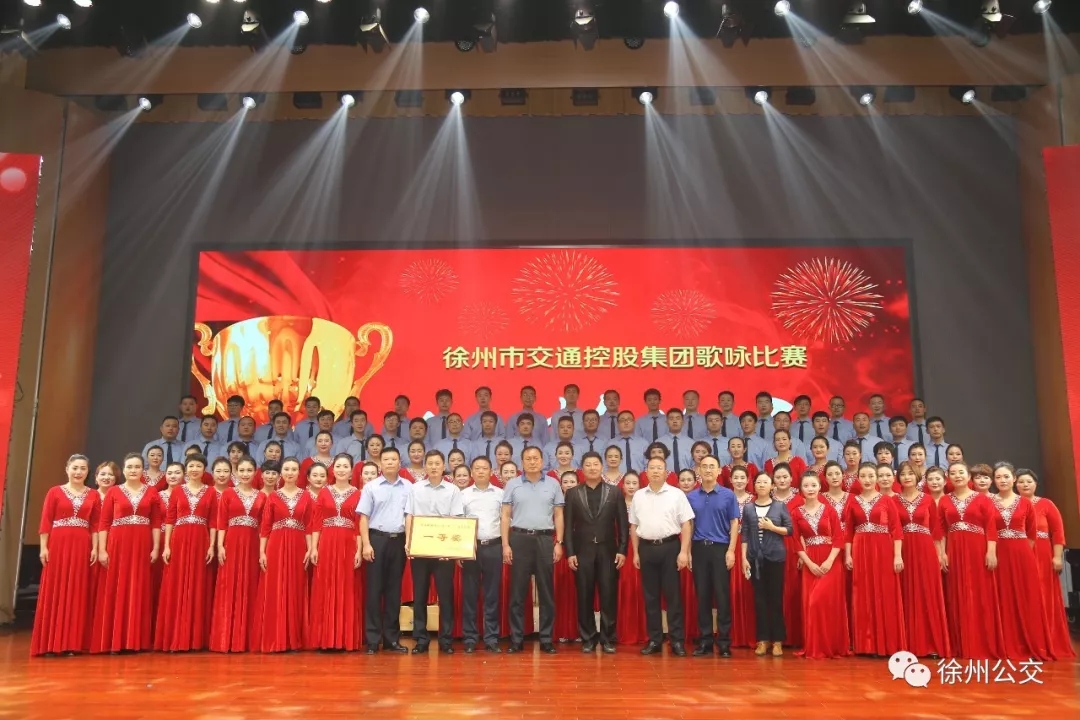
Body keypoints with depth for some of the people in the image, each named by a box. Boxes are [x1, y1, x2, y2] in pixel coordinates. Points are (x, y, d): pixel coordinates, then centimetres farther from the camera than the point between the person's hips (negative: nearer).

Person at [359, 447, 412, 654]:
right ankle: (372, 639, 7)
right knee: (374, 589, 0)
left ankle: (391, 637, 16)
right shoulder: (371, 487, 2)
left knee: (394, 589, 8)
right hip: (377, 539, -2)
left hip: (399, 540, 2)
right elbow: (364, 518, 0)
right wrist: (366, 544, -8)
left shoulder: (408, 487, 6)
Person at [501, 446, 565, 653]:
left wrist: (559, 543, 0)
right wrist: (505, 545, -4)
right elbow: (506, 516, 3)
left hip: (545, 539, 1)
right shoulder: (512, 485, 5)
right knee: (518, 591, 3)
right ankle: (516, 639, 11)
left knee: (546, 591, 5)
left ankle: (546, 639, 13)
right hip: (519, 539, -1)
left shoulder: (553, 485, 7)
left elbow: (558, 516, 8)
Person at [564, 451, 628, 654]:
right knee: (584, 597, 4)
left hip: (608, 551, 0)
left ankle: (608, 638, 11)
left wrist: (622, 550, -5)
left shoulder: (615, 492, 6)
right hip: (582, 551, 0)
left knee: (609, 596, 1)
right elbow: (569, 525, 3)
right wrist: (570, 552, -4)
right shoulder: (572, 493, 6)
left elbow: (623, 524, 3)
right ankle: (588, 638, 13)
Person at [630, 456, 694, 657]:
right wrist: (635, 552, 8)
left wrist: (684, 552, -9)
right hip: (646, 548, 3)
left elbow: (686, 524, -3)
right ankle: (654, 639, 16)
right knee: (650, 596, 8)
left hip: (670, 546, -3)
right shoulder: (638, 496, 8)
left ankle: (677, 640, 9)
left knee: (673, 595, 1)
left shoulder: (677, 494, -1)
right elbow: (634, 526, 12)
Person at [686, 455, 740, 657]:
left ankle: (724, 641, 7)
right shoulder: (691, 497, 7)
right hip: (699, 548, 2)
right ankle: (704, 640, 13)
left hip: (720, 548, -2)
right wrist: (687, 551, 2)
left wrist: (731, 550, -7)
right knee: (702, 595, 6)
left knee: (722, 595, -1)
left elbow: (734, 523, 1)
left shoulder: (728, 495, 2)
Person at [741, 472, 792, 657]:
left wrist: (772, 527, -12)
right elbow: (744, 534, 4)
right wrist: (744, 558, -2)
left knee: (776, 598, 0)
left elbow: (790, 529, 1)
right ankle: (763, 640, 10)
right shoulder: (748, 508, 6)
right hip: (755, 559, 1)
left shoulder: (780, 506, 3)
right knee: (759, 598, 3)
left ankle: (777, 641, 7)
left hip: (775, 557, -1)